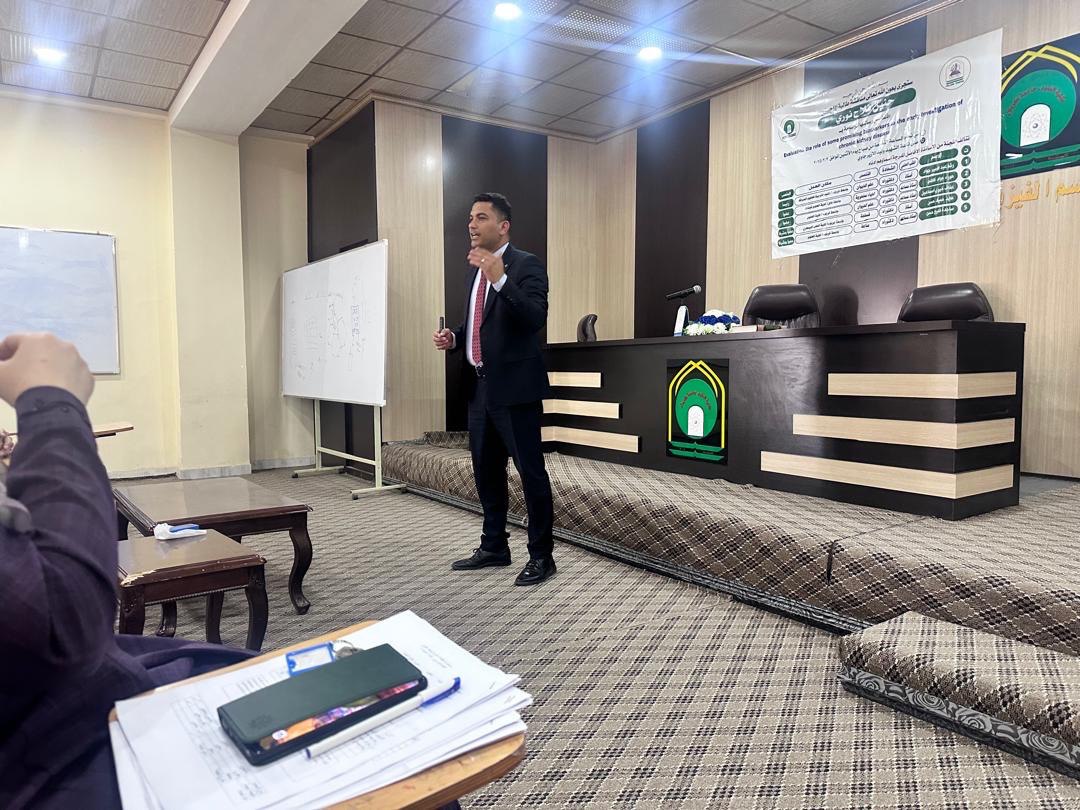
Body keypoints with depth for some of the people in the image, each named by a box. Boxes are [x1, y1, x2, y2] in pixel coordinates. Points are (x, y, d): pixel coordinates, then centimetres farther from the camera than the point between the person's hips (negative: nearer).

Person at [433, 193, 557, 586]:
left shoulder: (526, 265, -8)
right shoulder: (476, 269, 16)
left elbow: (536, 319, -23)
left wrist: (500, 278, -31)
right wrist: (454, 337, 7)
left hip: (514, 387, -8)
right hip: (480, 387, 9)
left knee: (530, 471, -1)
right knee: (486, 471, 16)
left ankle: (541, 555, 11)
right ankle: (494, 547, 30)